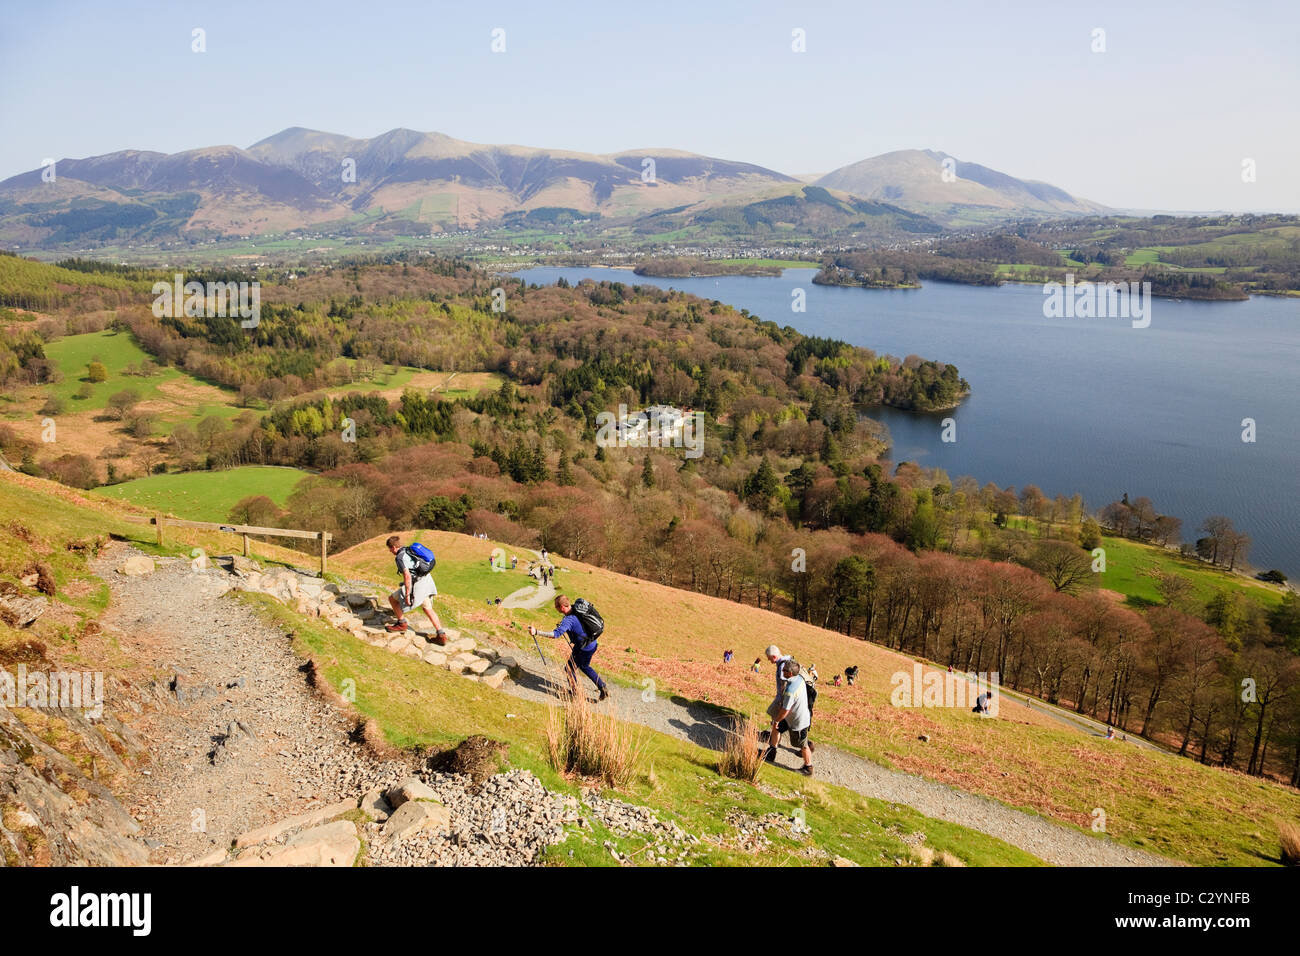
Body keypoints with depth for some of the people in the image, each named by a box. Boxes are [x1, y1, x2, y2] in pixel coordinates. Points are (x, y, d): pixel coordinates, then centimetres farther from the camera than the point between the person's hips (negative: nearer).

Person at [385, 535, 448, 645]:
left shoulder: (400, 557, -13)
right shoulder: (409, 551, 15)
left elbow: (407, 576, -23)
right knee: (427, 609, 17)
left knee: (392, 598, 9)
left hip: (418, 584, -9)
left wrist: (407, 595, -20)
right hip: (427, 580, 9)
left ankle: (401, 624, 16)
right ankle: (441, 636, 12)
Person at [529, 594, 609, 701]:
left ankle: (575, 694, 21)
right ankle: (603, 688, 33)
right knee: (584, 666, 28)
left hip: (584, 648, -9)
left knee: (570, 669, 8)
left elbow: (556, 633, -41)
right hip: (592, 643, 9)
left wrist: (536, 632, -43)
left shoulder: (569, 619, -29)